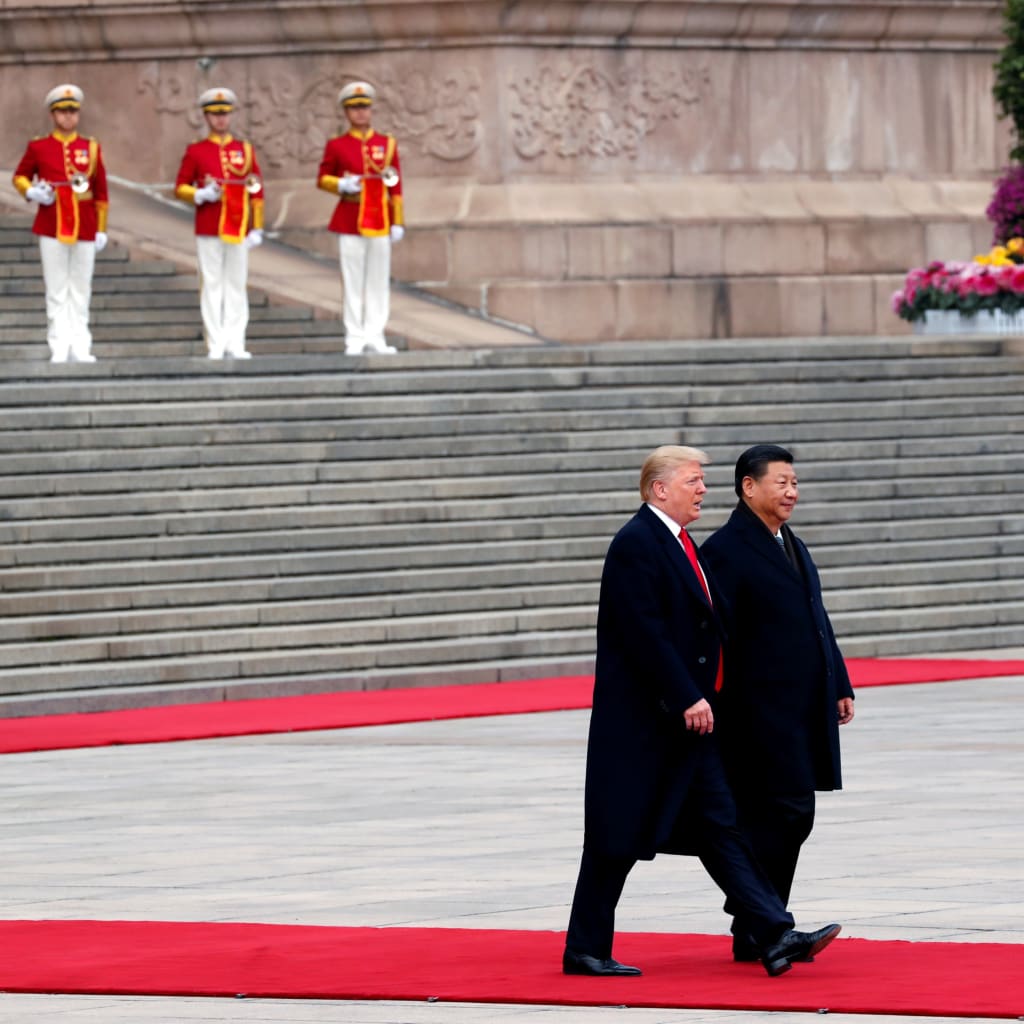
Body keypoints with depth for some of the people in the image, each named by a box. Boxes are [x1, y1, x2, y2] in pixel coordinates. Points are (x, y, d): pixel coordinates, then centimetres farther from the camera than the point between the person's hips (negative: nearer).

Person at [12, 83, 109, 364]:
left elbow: (101, 193, 9)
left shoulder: (91, 148, 7)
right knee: (56, 292, -1)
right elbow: (20, 176, 14)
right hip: (52, 229, -1)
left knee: (81, 291, 3)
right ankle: (59, 349, 0)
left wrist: (101, 230, 6)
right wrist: (32, 191, -8)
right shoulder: (38, 148, 3)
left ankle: (80, 348, 6)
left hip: (85, 230, 1)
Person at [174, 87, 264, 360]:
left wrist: (256, 229, 5)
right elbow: (180, 188, 6)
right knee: (212, 285, -2)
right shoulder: (195, 151, 4)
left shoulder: (245, 150, 9)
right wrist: (201, 195, -14)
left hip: (239, 229, 2)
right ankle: (216, 345, 0)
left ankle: (235, 344, 5)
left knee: (237, 285, 3)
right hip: (208, 229, -2)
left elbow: (256, 192, 10)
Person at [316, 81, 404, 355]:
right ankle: (354, 339, 1)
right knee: (353, 281, -2)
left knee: (379, 280, 2)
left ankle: (375, 337, 6)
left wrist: (398, 222, 3)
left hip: (380, 219, 2)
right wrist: (342, 185, -13)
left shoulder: (387, 144, 7)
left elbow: (396, 188, 8)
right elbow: (322, 179, 8)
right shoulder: (336, 146, 3)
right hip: (350, 220, -2)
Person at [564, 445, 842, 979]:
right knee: (619, 836, -1)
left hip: (685, 717, 9)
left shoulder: (678, 543, 16)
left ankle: (776, 937, -3)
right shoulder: (635, 544, -15)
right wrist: (686, 698, -22)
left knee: (719, 826, 3)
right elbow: (645, 633, -21)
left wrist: (699, 697, 14)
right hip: (642, 720, -9)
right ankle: (585, 950, 7)